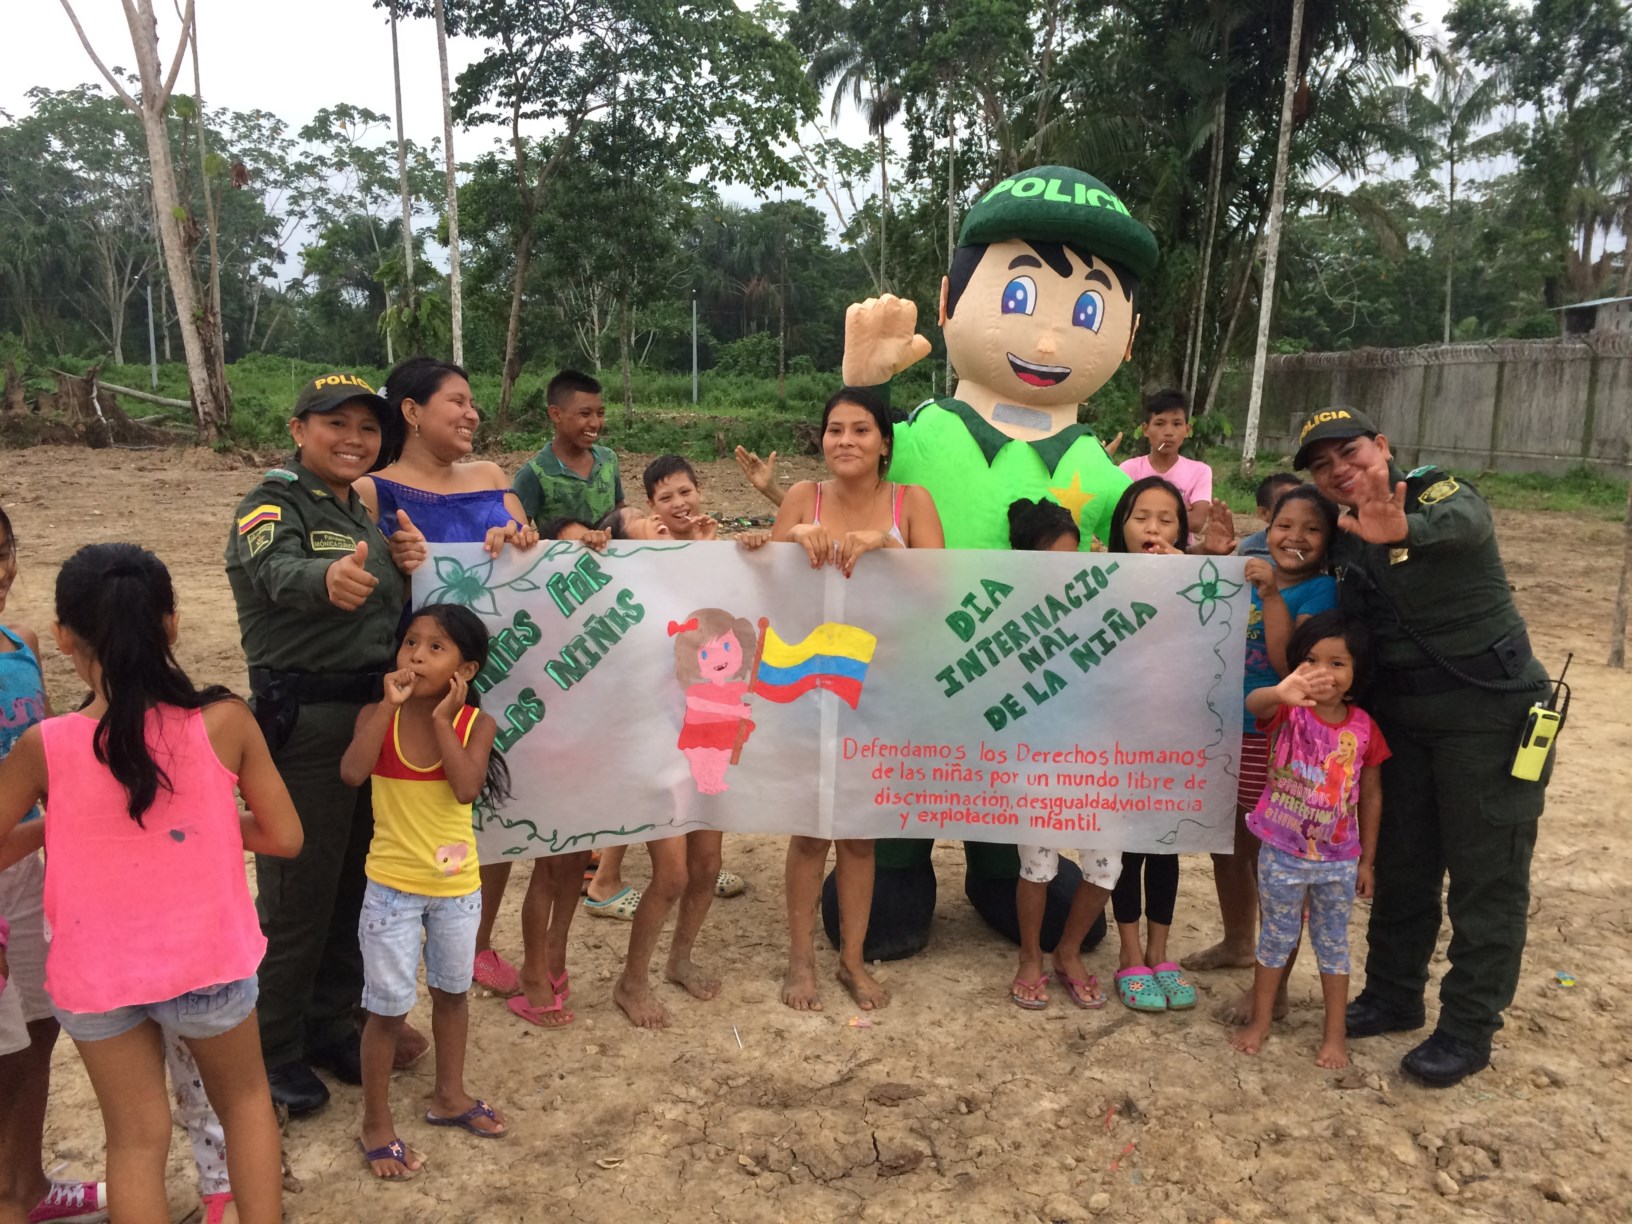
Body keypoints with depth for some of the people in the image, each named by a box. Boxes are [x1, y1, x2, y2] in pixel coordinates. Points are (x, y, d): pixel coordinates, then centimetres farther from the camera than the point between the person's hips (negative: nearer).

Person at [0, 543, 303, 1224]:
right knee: (244, 1097, 25)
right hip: (208, 962, 0)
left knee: (136, 1138, 19)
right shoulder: (225, 723, -17)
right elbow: (284, 837, -9)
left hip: (97, 975, 1)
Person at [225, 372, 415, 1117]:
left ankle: (332, 1027, 35)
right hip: (303, 726, -7)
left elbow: (396, 615, 18)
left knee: (357, 885, 17)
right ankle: (273, 1056, 22)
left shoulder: (364, 517, 14)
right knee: (297, 899, 3)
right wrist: (327, 579, -57)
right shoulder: (272, 507, -10)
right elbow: (278, 571, -33)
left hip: (373, 716, 7)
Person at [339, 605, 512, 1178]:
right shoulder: (378, 715, -10)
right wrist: (390, 705, -28)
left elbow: (467, 788, -25)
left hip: (458, 885, 2)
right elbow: (352, 772, -28)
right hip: (392, 886, -2)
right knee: (389, 1008, 6)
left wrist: (442, 720, -24)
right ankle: (376, 1123, 26)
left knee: (452, 991, 20)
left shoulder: (475, 723, -10)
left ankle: (449, 1095, 42)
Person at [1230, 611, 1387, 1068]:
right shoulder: (1289, 711, -15)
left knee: (1333, 944, 16)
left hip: (1339, 861, 2)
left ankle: (1335, 1034, 30)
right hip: (1282, 855, -1)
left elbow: (1371, 795, 2)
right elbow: (1254, 703, -41)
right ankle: (1260, 1021, 32)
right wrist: (1281, 692, -66)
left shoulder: (1363, 727, -8)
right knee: (1276, 938, 15)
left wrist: (1367, 859, 6)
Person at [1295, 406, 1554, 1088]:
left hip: (1491, 713, -6)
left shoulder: (1441, 494, -13)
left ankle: (1467, 1030, 15)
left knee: (1486, 879, 2)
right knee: (1400, 867, 15)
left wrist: (1404, 530, -59)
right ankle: (1393, 996, 31)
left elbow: (1465, 524, -38)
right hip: (1401, 719, 6)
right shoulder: (1346, 539, 6)